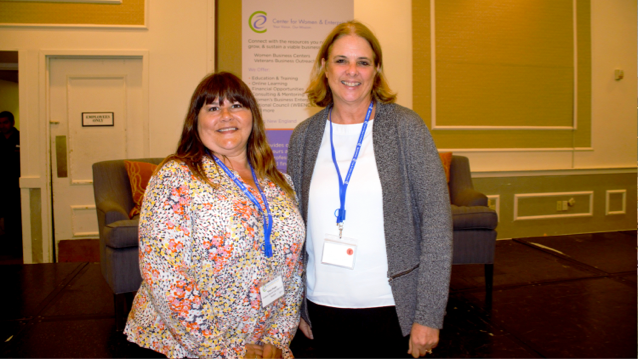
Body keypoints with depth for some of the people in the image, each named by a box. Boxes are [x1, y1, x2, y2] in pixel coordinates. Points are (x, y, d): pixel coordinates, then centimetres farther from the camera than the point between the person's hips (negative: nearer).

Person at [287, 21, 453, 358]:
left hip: (389, 307, -2)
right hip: (322, 305, 3)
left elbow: (437, 219, -9)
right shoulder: (304, 136, 2)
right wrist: (296, 305, 9)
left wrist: (429, 314, -12)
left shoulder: (405, 127, -7)